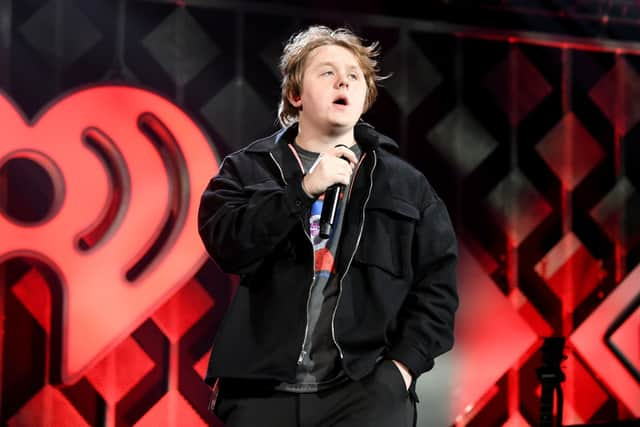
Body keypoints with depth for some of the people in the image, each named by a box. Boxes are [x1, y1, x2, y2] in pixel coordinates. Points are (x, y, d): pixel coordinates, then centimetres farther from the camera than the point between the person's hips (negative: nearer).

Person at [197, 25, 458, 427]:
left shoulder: (406, 185, 12)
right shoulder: (247, 169, 10)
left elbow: (437, 283, 8)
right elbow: (228, 245, -8)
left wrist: (404, 365, -4)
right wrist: (304, 189, -16)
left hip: (367, 392, 0)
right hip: (263, 393, 0)